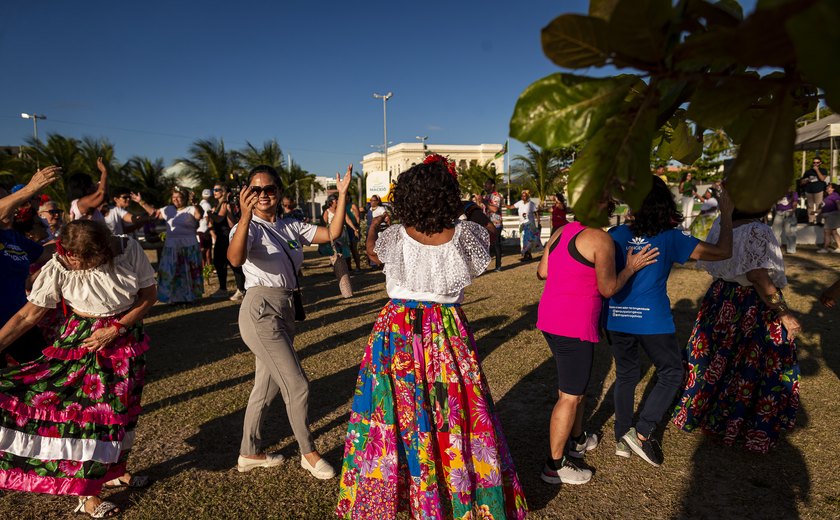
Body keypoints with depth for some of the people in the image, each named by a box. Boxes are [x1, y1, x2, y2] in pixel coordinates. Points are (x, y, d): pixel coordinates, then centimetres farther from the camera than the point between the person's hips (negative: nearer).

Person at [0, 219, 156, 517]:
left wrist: (115, 330, -16)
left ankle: (113, 471, 35)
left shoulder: (129, 250, -17)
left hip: (127, 339, 2)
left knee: (119, 408, 13)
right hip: (82, 342, -2)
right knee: (87, 409, -2)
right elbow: (27, 316, -12)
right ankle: (86, 495, 15)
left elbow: (149, 295, -9)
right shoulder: (58, 269, -18)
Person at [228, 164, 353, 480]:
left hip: (284, 311, 7)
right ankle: (309, 453, 18)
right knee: (297, 385, -3)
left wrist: (342, 196, -5)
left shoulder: (291, 227, 9)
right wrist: (246, 216, -45)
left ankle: (249, 454, 34)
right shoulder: (248, 227, -10)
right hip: (261, 311, -7)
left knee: (267, 386, 17)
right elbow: (235, 258, -32)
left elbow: (331, 233, 1)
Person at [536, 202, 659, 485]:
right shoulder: (601, 239, -13)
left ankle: (578, 440, 44)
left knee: (575, 384, 26)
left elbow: (542, 272, 12)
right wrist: (631, 267, 4)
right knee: (570, 396, 3)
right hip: (574, 326, -9)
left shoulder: (561, 232, 10)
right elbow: (608, 289, -11)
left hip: (548, 317, 9)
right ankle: (554, 466, 13)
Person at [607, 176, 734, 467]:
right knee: (671, 373, 17)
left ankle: (623, 439, 24)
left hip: (616, 318, 3)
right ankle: (642, 433, 8)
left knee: (625, 376, 18)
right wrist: (726, 214, 6)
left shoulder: (616, 235, 1)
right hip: (652, 320, -3)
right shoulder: (671, 238, -6)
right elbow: (722, 252, -4)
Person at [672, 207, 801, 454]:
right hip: (754, 309, -7)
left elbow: (710, 265, 8)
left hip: (720, 302, 7)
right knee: (756, 367, 8)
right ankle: (758, 432, 21)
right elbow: (758, 276, -28)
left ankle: (694, 412, 32)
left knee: (714, 359, 19)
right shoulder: (757, 231, -22)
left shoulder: (719, 226, -1)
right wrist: (784, 314, -23)